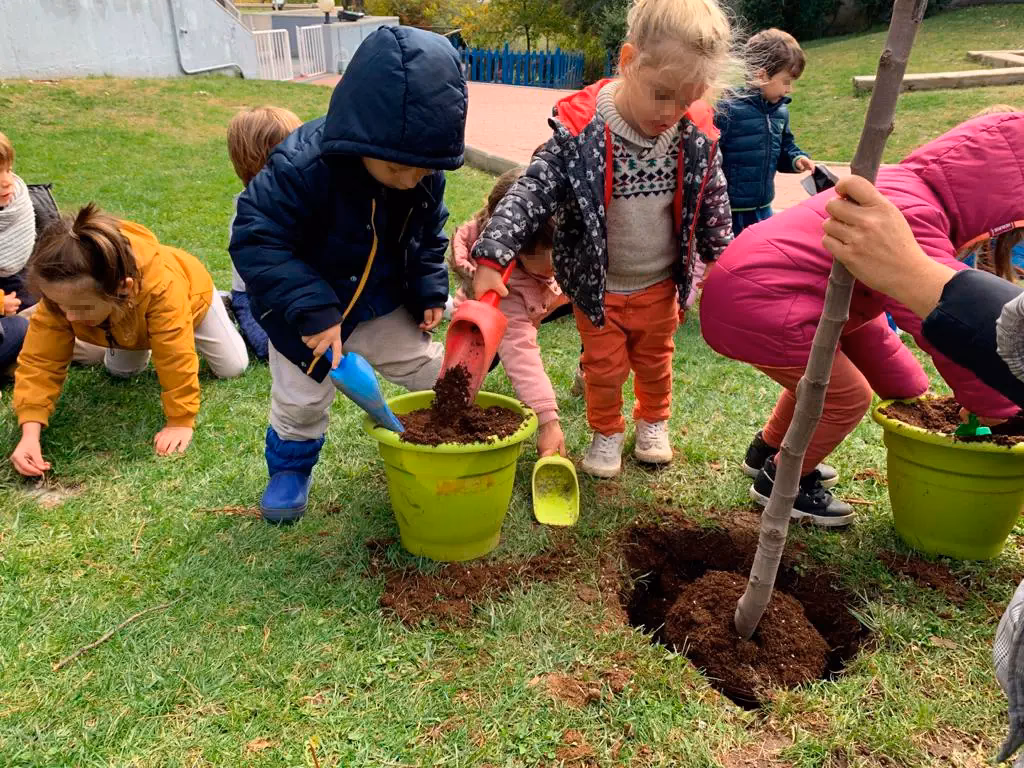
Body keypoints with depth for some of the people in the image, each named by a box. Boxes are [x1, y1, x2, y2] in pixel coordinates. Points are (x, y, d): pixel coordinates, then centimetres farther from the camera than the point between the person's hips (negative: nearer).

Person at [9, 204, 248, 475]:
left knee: (233, 367, 3)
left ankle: (221, 307, 29)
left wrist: (180, 421, -40)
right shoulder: (61, 293, -39)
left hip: (189, 296, -3)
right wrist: (30, 433, -43)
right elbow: (39, 362, -34)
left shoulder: (161, 286, -54)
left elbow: (177, 360, -46)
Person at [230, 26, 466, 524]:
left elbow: (428, 236, 4)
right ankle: (289, 468, 34)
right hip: (302, 307, -4)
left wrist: (429, 290, -6)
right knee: (301, 399, 6)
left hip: (382, 300, 4)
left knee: (430, 371, 11)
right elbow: (256, 240, -34)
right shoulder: (302, 167, -35)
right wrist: (312, 311, -39)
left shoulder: (424, 176, -16)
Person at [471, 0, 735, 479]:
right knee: (604, 367, 15)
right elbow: (531, 194, -26)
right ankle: (606, 433, 40)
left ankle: (653, 422, 49)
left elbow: (711, 205, 1)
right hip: (598, 289, -3)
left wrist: (720, 261, 11)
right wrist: (492, 258, -36)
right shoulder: (581, 131, -26)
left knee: (655, 361, 23)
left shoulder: (696, 136, -14)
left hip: (661, 285, 3)